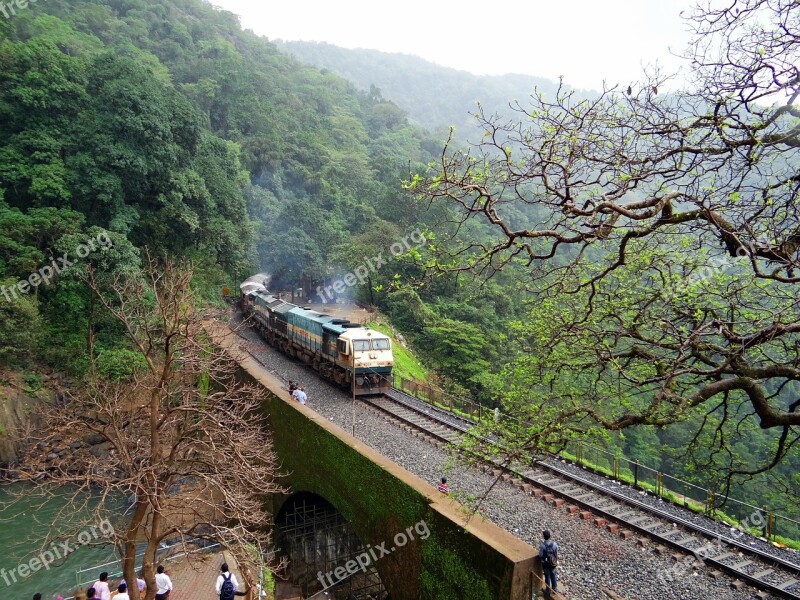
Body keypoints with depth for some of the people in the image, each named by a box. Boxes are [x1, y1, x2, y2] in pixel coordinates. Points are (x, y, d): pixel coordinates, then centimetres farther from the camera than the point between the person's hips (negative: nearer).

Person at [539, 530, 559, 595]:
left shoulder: (542, 545, -27)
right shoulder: (554, 544, -19)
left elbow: (540, 556, -19)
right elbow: (556, 554, -7)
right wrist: (556, 561, 12)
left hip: (545, 563, -2)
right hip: (553, 563, 2)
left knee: (547, 576, 17)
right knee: (553, 575, 24)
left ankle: (548, 590, 32)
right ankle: (554, 588, 41)